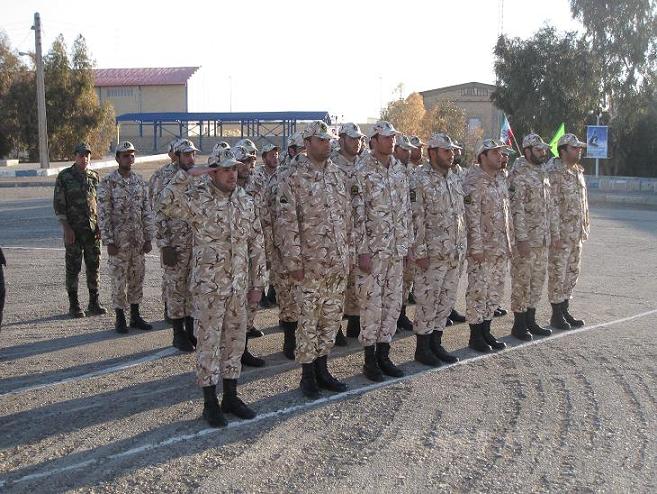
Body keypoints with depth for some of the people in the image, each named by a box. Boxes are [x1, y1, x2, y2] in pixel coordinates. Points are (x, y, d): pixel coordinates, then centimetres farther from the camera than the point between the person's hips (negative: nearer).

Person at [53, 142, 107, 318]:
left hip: (93, 229, 4)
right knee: (73, 267, 2)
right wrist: (66, 228, -12)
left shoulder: (94, 176, 9)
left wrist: (101, 225, 4)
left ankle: (94, 303, 16)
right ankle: (74, 305, 10)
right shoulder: (64, 176, -3)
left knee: (94, 266, 7)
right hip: (73, 229, -4)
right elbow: (58, 204, -5)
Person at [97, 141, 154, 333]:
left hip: (138, 241, 5)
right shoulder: (108, 182, -7)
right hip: (118, 241, -5)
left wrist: (148, 238, 4)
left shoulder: (140, 181, 7)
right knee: (119, 280, 2)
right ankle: (120, 319, 13)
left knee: (137, 278, 10)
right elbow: (103, 214, -10)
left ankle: (135, 316, 20)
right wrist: (109, 242, -14)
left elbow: (147, 211, 9)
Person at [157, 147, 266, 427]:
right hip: (209, 286, -5)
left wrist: (256, 283, 8)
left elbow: (256, 244, 9)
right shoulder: (197, 199, -9)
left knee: (235, 340, 12)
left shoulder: (246, 201, 5)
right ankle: (210, 403, 14)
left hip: (239, 286, 5)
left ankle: (231, 397, 26)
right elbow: (165, 204, -29)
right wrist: (186, 174, -28)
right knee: (209, 342, 3)